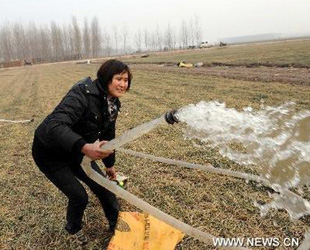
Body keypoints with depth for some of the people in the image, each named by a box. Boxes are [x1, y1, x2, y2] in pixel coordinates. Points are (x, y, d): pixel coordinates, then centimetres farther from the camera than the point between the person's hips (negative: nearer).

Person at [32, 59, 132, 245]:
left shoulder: (112, 103, -5)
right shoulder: (82, 95, -32)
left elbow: (108, 134, 8)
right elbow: (56, 126, -45)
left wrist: (110, 164, 15)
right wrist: (84, 147, -61)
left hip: (76, 152, 7)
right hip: (50, 153, -7)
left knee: (103, 186, 6)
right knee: (79, 195, -7)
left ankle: (117, 224, 30)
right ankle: (74, 228, 28)